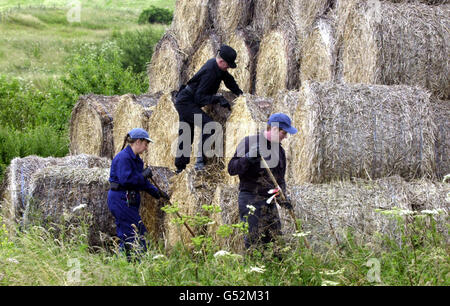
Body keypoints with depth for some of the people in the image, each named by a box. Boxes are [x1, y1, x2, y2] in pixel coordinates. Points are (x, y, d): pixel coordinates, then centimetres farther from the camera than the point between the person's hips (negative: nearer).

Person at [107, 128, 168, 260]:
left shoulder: (136, 159, 17)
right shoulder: (123, 157, -15)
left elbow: (142, 182, 23)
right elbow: (125, 179, -24)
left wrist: (157, 192, 15)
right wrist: (143, 175, -15)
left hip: (129, 202, 10)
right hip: (120, 199, -10)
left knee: (126, 235, 12)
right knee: (138, 234, -9)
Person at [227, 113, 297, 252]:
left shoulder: (279, 150, 16)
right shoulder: (249, 143, -5)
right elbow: (231, 169, -7)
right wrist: (246, 161, -26)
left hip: (269, 201, 7)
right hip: (250, 200, -7)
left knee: (275, 240, 6)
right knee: (254, 241, -12)